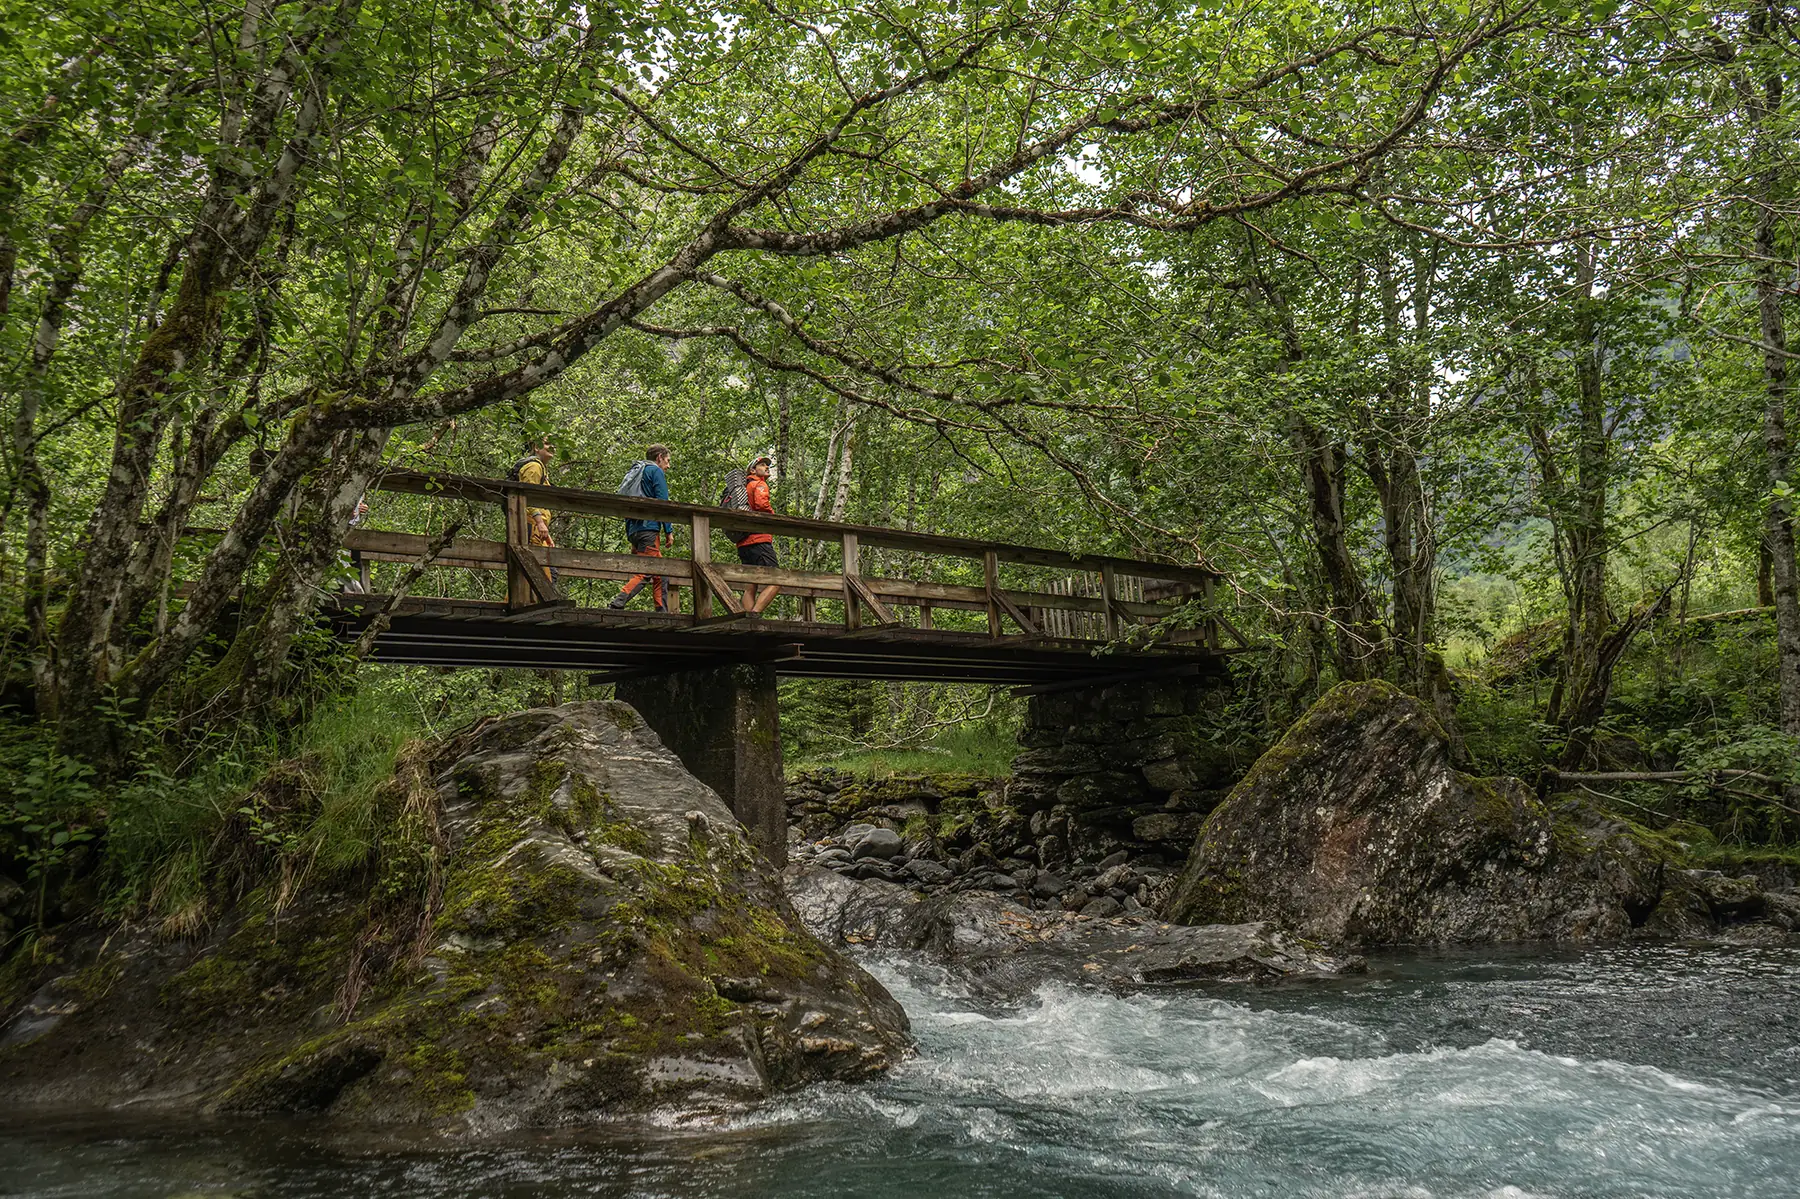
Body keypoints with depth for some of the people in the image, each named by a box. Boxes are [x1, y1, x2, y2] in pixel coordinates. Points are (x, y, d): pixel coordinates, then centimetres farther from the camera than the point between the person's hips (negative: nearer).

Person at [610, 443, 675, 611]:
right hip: (649, 527, -9)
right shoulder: (656, 471, 2)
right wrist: (669, 530, -7)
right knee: (645, 572, -15)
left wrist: (628, 532, 23)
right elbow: (662, 502, -8)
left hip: (633, 530, 9)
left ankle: (663, 611, 6)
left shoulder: (635, 472, 28)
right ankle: (616, 605, -26)